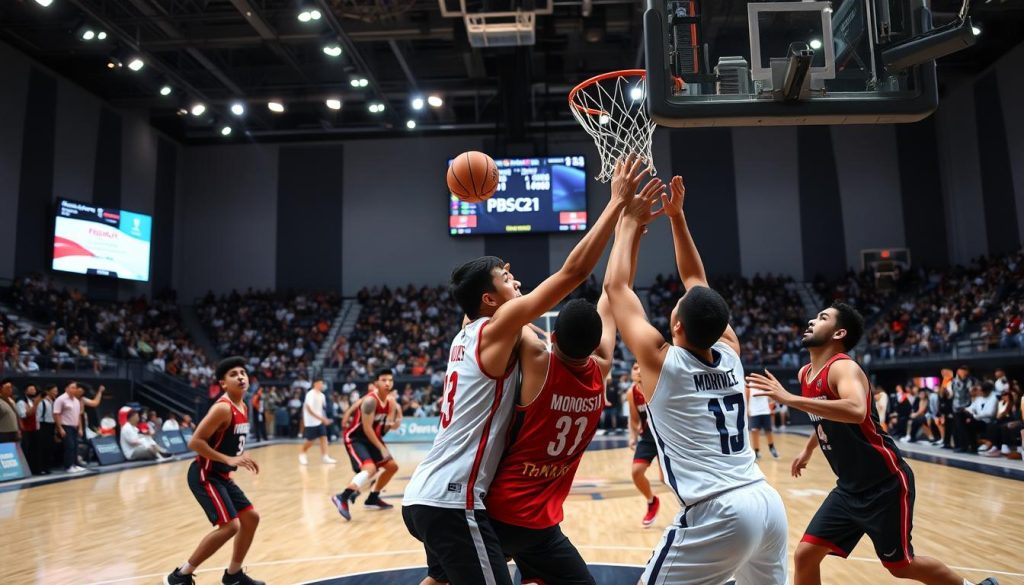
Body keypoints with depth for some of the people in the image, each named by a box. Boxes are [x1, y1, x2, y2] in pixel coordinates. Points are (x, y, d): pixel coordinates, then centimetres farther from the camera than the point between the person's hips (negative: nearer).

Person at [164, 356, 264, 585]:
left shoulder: (243, 407, 9)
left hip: (221, 476, 10)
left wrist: (242, 458, 8)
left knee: (251, 518, 13)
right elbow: (195, 442, -24)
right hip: (204, 475, -10)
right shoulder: (223, 408, -20)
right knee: (229, 525, -17)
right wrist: (229, 460, -26)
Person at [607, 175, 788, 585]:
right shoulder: (730, 353, 10)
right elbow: (698, 283, 22)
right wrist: (677, 217, 21)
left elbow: (616, 286, 3)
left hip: (718, 513, -7)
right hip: (768, 503, 7)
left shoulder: (661, 361, -5)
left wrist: (629, 222, 12)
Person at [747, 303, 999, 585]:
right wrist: (808, 449, 30)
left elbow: (856, 411, -45)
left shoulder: (844, 367, -21)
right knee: (805, 555, 0)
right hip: (849, 488, 7)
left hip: (885, 485, -7)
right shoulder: (805, 374, 4)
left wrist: (789, 399, -46)